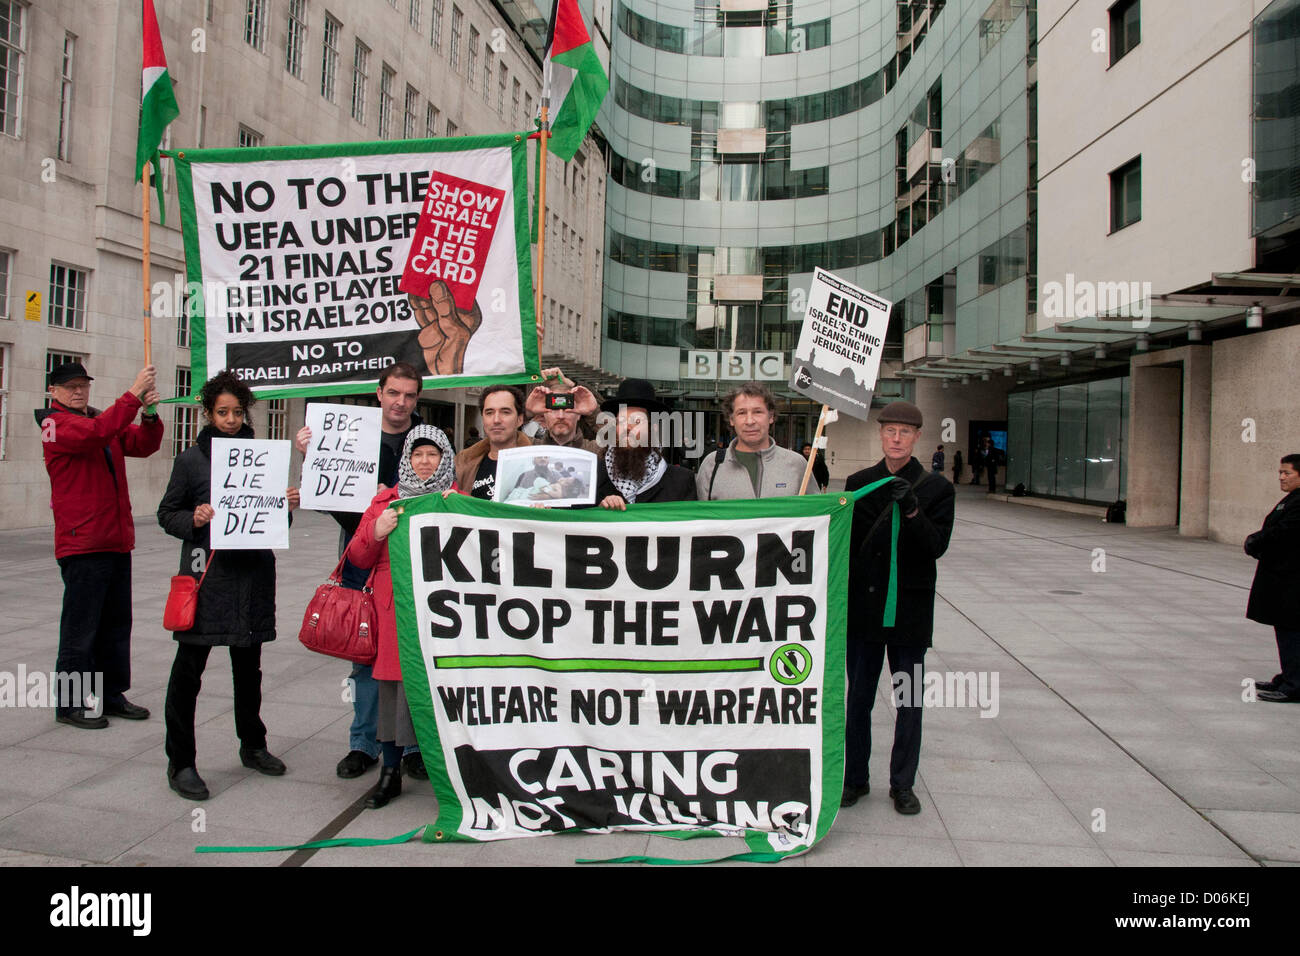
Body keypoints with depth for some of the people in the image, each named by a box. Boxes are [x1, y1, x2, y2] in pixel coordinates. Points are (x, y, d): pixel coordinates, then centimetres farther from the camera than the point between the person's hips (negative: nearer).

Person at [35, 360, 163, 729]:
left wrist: (149, 414, -12)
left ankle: (112, 695, 22)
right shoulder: (55, 424, -5)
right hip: (81, 544, -7)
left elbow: (144, 444, 6)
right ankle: (69, 703, 10)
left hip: (116, 542, 7)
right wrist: (134, 394, -29)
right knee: (81, 626, -1)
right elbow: (98, 433, -26)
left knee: (116, 623, 13)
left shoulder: (103, 419, 16)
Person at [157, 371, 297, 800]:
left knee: (249, 666, 16)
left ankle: (252, 745, 31)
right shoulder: (192, 459, 0)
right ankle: (180, 762, 12)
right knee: (188, 669, 0)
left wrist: (287, 506, -6)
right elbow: (167, 513, 4)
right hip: (206, 573, -3)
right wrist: (193, 519, -16)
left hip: (253, 572, 4)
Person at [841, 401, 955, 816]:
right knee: (858, 697, 9)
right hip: (863, 606, 2)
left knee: (910, 700, 8)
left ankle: (902, 784, 23)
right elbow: (844, 543, 7)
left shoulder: (936, 487, -1)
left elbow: (938, 546, -10)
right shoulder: (859, 482, 5)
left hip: (910, 609, -1)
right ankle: (855, 777, 24)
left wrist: (912, 512, -26)